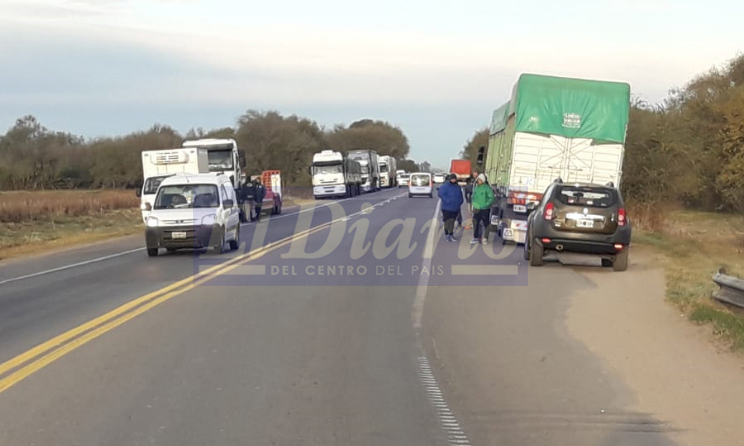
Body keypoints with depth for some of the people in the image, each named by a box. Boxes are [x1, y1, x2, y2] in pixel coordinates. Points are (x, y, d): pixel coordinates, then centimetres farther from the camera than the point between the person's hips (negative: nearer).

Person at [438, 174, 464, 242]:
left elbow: (460, 196, 19)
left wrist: (459, 202, 0)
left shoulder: (457, 187, 11)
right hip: (447, 208, -5)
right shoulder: (445, 186, -7)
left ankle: (451, 235, 14)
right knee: (447, 221, -1)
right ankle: (446, 235, 8)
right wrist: (448, 201, -21)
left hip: (455, 208, 5)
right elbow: (441, 194, -17)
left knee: (452, 221, 8)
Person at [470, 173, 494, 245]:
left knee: (485, 224, 6)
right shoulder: (475, 188, 8)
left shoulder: (487, 188, -9)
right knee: (475, 223, 0)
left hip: (485, 209, -4)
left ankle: (485, 238, 16)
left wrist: (484, 205, -19)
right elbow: (473, 197, 17)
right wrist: (474, 204, 0)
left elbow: (491, 198, -12)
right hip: (476, 209, 4)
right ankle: (475, 238, 8)